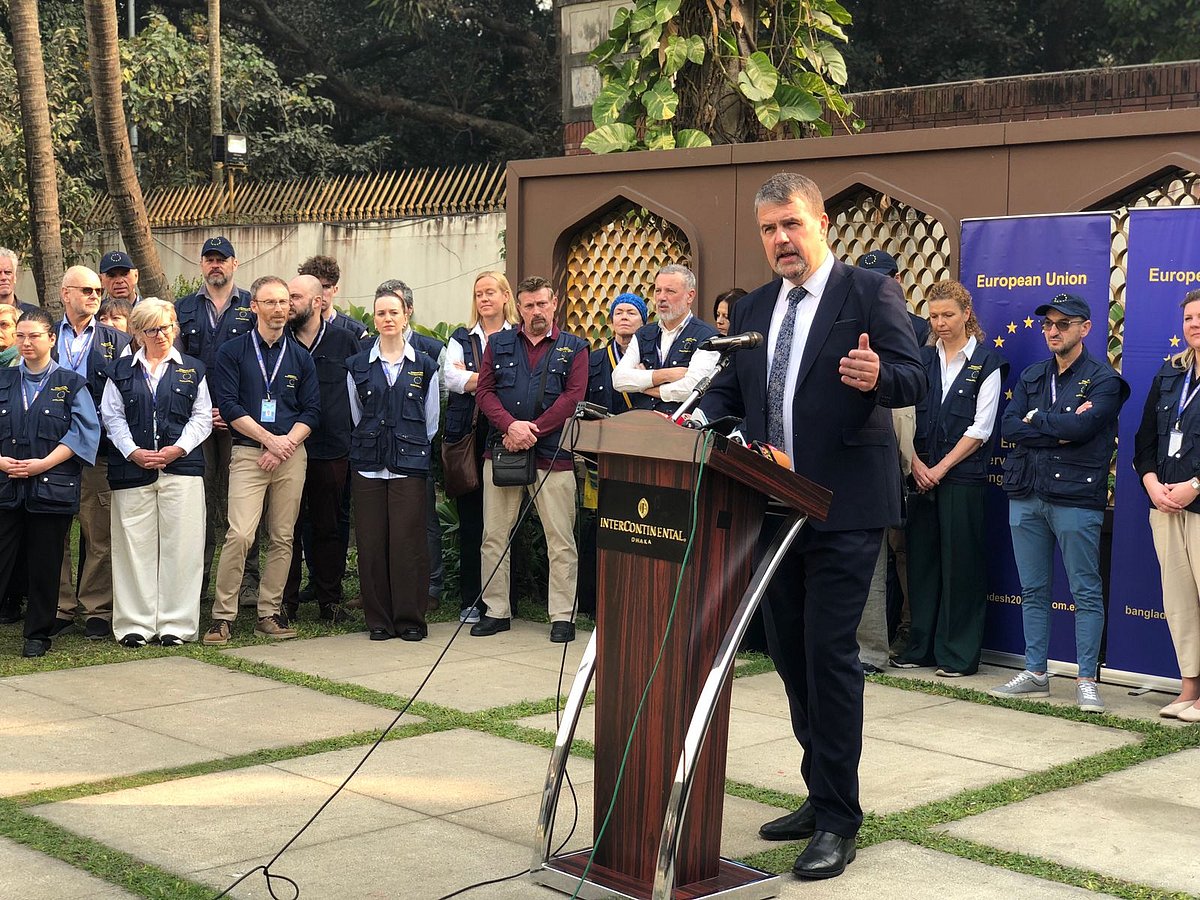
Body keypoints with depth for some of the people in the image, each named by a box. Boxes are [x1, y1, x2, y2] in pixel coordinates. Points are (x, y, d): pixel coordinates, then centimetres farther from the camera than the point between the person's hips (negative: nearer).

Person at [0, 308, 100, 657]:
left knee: (45, 566, 4)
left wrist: (44, 463, -14)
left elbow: (85, 431, -6)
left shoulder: (71, 384, 4)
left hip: (52, 487, -2)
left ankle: (38, 635, 15)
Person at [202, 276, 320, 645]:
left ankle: (270, 614, 12)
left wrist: (286, 444, -8)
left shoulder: (300, 357, 12)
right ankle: (223, 615, -6)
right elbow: (228, 405, -5)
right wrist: (270, 439, -11)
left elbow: (312, 411, 8)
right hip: (248, 452, -3)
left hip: (291, 454, 3)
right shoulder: (232, 352, 3)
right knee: (240, 535, -14)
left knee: (282, 538, 4)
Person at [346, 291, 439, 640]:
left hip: (410, 467, -1)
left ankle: (410, 619, 5)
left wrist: (411, 449, 10)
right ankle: (378, 620, 10)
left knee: (408, 542, -5)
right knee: (371, 543, 0)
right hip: (368, 467, 1)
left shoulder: (424, 366, 7)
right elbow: (356, 416, 15)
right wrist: (372, 445, 11)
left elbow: (431, 421, 12)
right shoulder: (358, 366, 9)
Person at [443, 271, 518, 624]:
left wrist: (471, 378, -6)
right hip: (466, 436, 2)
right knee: (469, 518, 2)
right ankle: (469, 600, 9)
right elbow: (452, 378, -1)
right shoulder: (461, 338, 15)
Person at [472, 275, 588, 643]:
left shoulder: (574, 348, 7)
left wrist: (532, 430, -12)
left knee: (561, 540, -2)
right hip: (501, 449, 2)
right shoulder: (499, 344, 13)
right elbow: (484, 391, 4)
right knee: (494, 536, 5)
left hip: (552, 455, -2)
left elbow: (573, 397, -4)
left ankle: (562, 616, 4)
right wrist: (510, 425, -13)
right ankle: (496, 611, 14)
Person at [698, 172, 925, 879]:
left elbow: (915, 379, -13)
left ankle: (838, 820, 2)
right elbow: (729, 391, 15)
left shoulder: (870, 293, -4)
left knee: (829, 653, -7)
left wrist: (877, 377, -35)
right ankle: (824, 796, 27)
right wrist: (697, 418, -6)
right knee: (790, 654, 13)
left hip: (844, 508, -7)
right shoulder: (753, 310, 15)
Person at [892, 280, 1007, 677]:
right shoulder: (923, 359, 12)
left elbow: (980, 428, -6)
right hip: (922, 475, 4)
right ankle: (920, 647, 15)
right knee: (921, 559, 6)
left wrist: (940, 468, -10)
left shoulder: (986, 362, 0)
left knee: (960, 563, -2)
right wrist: (916, 462, -6)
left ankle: (959, 655, 4)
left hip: (963, 477, -4)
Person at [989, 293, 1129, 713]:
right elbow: (1008, 427, 1)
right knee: (1033, 591, 10)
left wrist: (1036, 419, -3)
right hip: (1026, 496, 5)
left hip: (1076, 498, -5)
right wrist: (1060, 428, -9)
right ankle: (1035, 672, 18)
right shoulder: (1031, 376, 15)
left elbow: (1081, 427, -18)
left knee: (1086, 592, 0)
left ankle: (1086, 679, 5)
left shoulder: (1103, 380, -1)